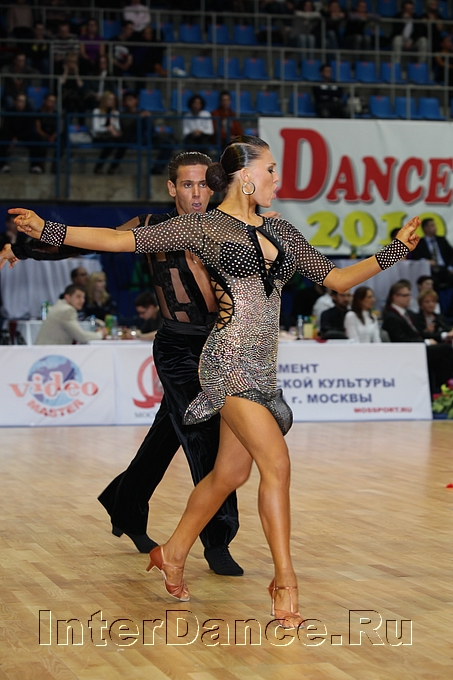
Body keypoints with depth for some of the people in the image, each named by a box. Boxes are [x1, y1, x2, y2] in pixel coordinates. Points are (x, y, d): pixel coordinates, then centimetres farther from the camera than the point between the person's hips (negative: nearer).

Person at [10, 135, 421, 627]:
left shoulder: (281, 232, 16)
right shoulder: (204, 227, -2)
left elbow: (337, 278, 19)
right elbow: (121, 240, -3)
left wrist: (396, 250, 12)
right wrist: (48, 231, -8)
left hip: (262, 369, 7)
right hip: (230, 362, -7)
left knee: (230, 473, 13)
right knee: (277, 463, -16)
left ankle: (173, 554, 32)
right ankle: (285, 580, -8)